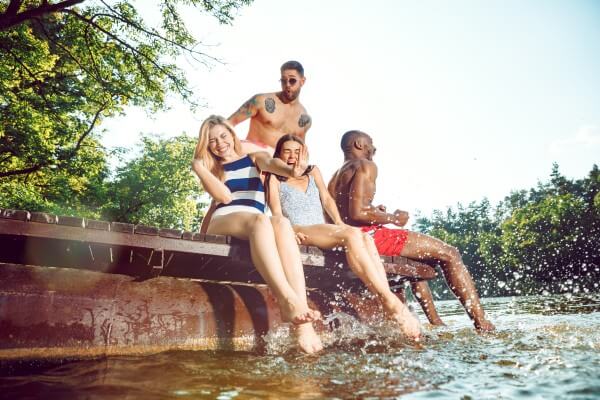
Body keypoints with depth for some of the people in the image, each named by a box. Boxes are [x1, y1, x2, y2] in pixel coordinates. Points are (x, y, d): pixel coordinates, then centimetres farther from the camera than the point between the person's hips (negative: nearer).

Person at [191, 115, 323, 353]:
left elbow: (271, 163, -4)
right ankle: (288, 301, -56)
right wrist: (199, 168, 1)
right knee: (260, 220, -36)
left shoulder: (254, 159, 24)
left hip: (256, 224, 1)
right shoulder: (210, 169, 22)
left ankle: (302, 323, -50)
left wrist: (290, 170, -27)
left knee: (281, 223, -36)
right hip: (223, 222, -1)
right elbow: (224, 196, 0)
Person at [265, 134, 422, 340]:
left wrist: (339, 222, -1)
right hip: (300, 232, -5)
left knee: (366, 239, -28)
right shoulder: (275, 179, 15)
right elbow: (277, 212, 2)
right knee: (352, 234, -32)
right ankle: (390, 301, -38)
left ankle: (389, 306, -40)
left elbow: (326, 199, 18)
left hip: (324, 230, 5)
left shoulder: (313, 172, 29)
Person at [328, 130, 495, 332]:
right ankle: (482, 323, -7)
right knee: (449, 253, -4)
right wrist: (393, 218, -6)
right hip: (369, 235, -10)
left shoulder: (335, 176, 21)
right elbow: (357, 213, -19)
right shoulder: (365, 166, -6)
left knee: (419, 254, 31)